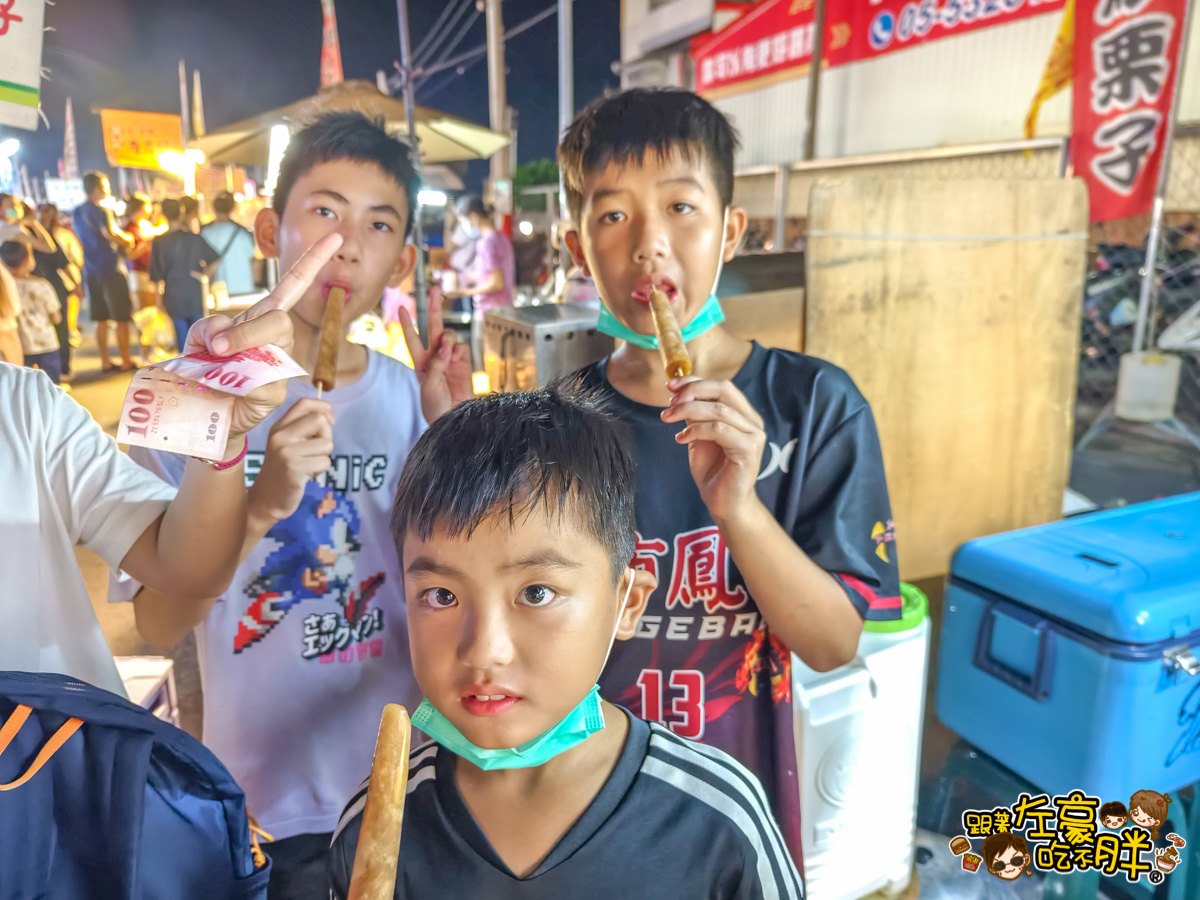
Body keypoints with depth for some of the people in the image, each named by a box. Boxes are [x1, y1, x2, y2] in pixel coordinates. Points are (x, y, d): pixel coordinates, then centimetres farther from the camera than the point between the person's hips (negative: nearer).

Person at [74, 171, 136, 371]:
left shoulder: (78, 212, 14)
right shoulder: (100, 210, -13)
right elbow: (112, 235, -24)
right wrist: (128, 239, -4)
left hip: (91, 271, 8)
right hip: (110, 270, -8)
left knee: (101, 320, 11)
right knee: (121, 319, -1)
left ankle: (105, 362, 14)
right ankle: (126, 362, 3)